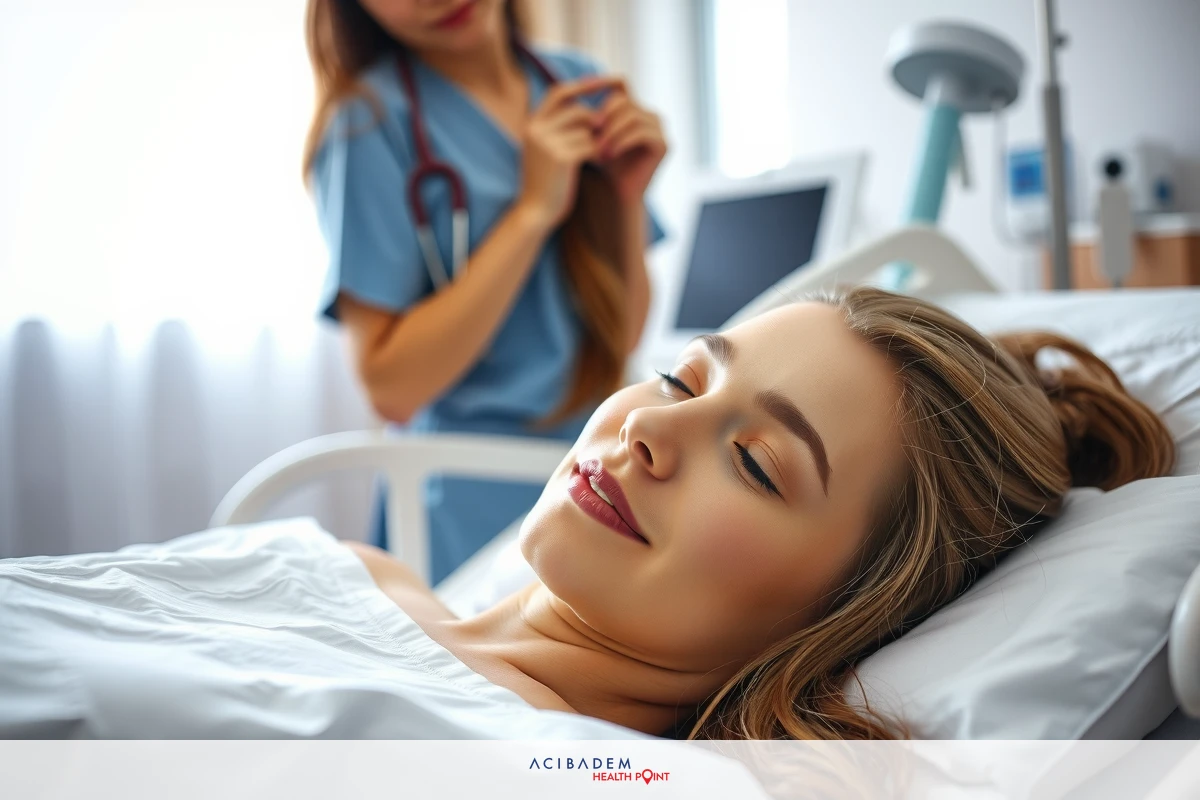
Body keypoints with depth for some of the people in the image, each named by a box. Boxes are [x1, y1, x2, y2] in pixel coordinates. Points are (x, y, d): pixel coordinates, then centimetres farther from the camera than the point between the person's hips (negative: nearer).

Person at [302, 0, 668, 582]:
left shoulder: (577, 87, 4)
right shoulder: (371, 121, -11)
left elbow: (622, 339, 7)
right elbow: (392, 390, -18)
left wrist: (629, 199, -9)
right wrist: (533, 210, -18)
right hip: (477, 513, -5)